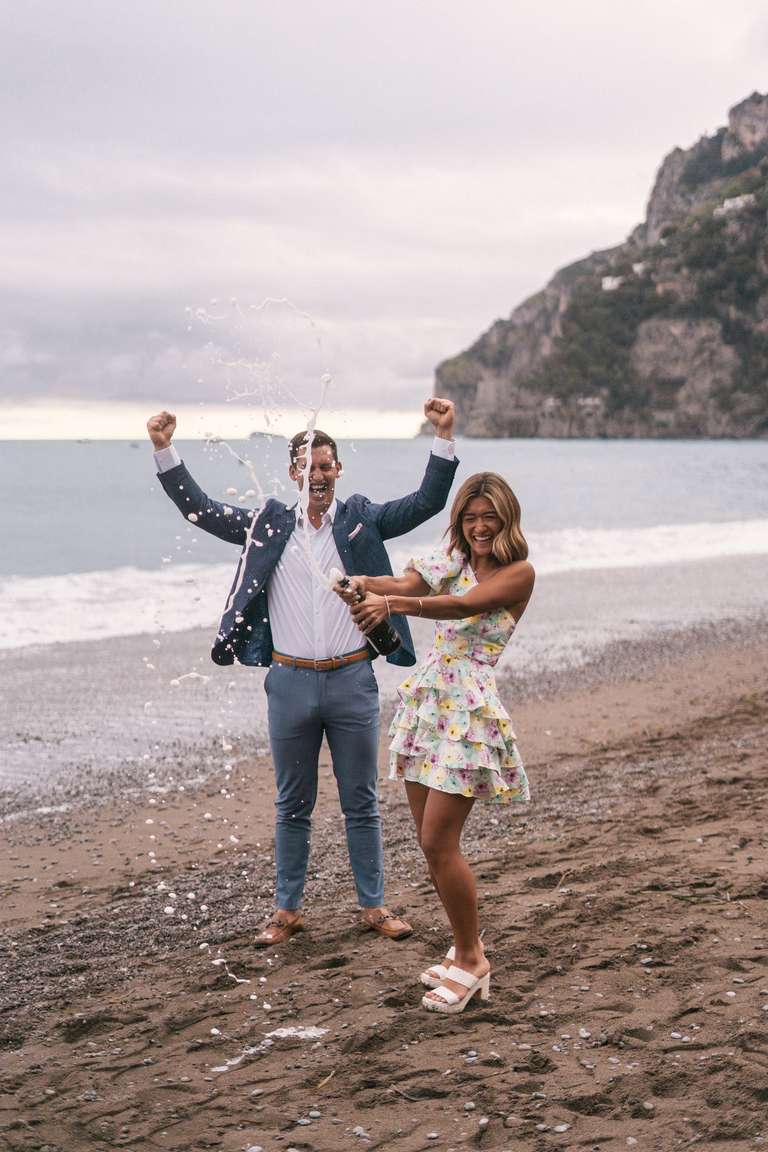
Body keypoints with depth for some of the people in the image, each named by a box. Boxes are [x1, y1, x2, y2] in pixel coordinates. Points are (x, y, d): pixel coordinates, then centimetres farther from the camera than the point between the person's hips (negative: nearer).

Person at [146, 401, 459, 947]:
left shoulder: (362, 520, 3)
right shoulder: (269, 525, 5)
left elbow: (427, 502, -5)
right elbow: (200, 509, 5)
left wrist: (444, 438, -16)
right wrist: (165, 451, -4)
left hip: (352, 680, -1)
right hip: (291, 682, 1)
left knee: (362, 803, 9)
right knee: (293, 806, 11)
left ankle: (374, 905, 21)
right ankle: (288, 910, 21)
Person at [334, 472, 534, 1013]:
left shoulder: (518, 573, -7)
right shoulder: (451, 560, 12)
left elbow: (461, 605, -24)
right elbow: (407, 583, -7)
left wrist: (390, 604, -39)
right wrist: (365, 585, -30)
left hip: (469, 711, -7)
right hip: (425, 700, 7)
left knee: (438, 843, -9)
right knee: (430, 840, 11)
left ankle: (470, 961, 7)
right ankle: (469, 947, 28)